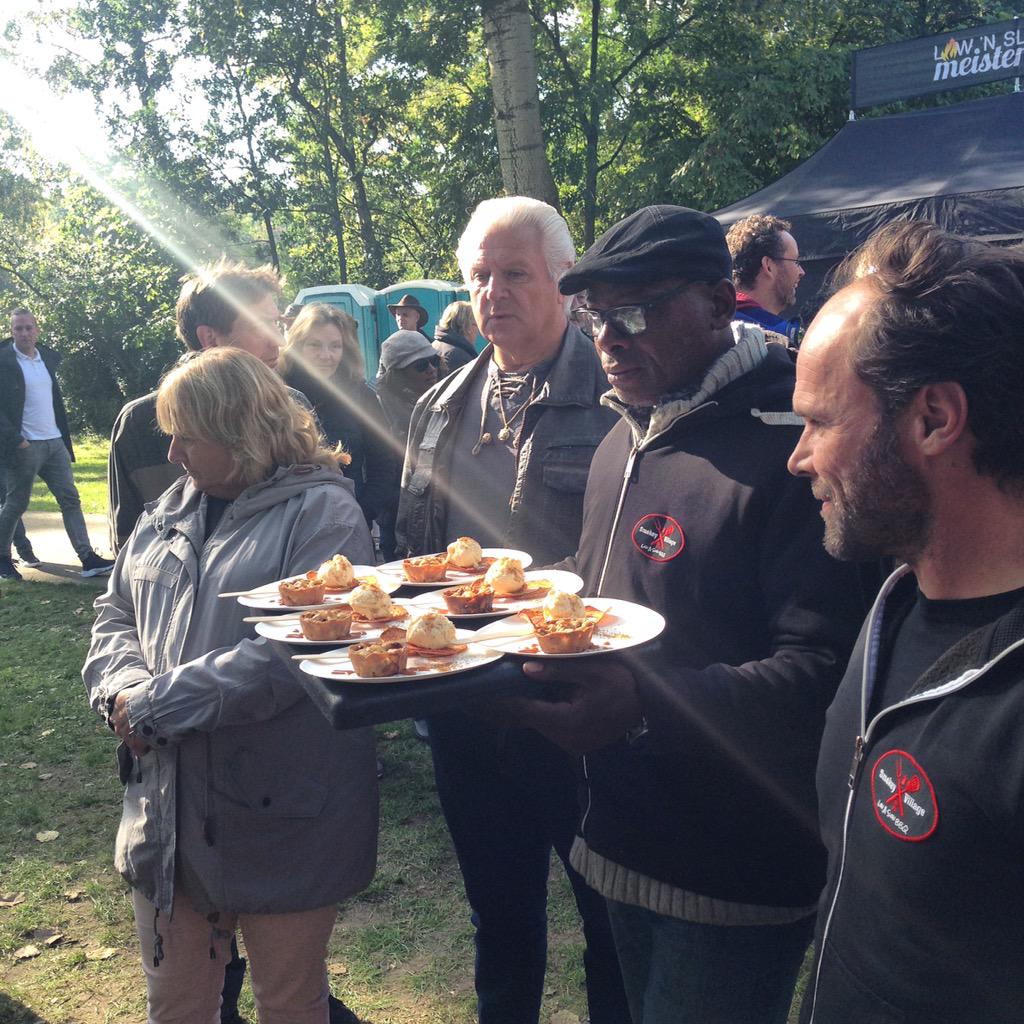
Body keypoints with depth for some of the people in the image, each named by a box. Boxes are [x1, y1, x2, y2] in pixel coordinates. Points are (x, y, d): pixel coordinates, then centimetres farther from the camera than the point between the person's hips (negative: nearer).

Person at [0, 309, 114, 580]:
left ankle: (88, 558, -1)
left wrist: (65, 437, 12)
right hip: (24, 446, -6)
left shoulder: (48, 357, 10)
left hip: (55, 443, 6)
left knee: (71, 500, 0)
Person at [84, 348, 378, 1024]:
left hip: (278, 814, -6)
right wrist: (123, 688, -9)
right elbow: (116, 615, 14)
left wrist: (155, 706, -19)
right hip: (168, 811, 6)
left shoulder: (322, 512, -12)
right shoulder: (172, 509, 11)